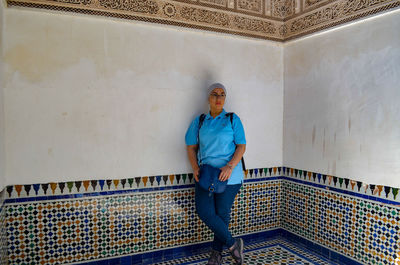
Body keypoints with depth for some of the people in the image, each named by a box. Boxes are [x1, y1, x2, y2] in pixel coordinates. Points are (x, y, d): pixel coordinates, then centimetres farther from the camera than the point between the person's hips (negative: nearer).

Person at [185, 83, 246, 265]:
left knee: (222, 213, 3)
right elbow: (191, 147, 10)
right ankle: (233, 244, 10)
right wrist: (195, 168, -7)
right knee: (204, 211, -9)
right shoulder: (199, 122, 9)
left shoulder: (233, 119, 2)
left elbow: (242, 146, -2)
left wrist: (230, 166, -18)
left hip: (228, 174, -2)